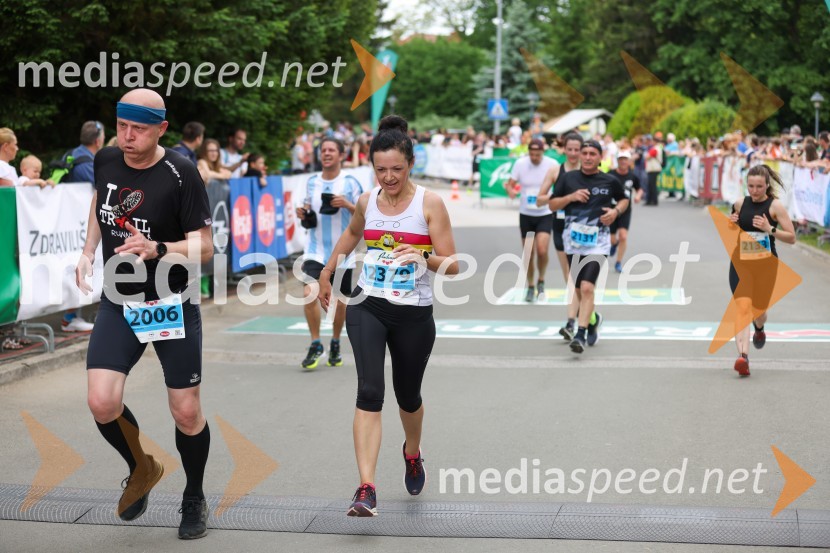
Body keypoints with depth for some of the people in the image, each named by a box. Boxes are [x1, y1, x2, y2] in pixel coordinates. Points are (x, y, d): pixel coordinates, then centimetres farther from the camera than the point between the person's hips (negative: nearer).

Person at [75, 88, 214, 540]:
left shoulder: (180, 175, -17)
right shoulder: (105, 162, -3)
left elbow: (205, 248, -17)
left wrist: (157, 249, -35)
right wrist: (88, 251, 10)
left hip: (172, 307, -3)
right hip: (117, 304, 4)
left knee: (186, 413, 2)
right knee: (102, 403, -11)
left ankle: (194, 498, 29)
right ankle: (142, 469, 20)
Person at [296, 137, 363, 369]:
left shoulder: (350, 183, -4)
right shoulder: (312, 182, 6)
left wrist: (347, 204, -22)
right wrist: (302, 214, -3)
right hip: (316, 250, 1)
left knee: (340, 301, 9)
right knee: (309, 293, -18)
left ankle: (335, 344, 31)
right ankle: (315, 345, -4)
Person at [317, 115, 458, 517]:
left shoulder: (430, 204, -9)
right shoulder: (367, 201, 2)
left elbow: (452, 266, -12)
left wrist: (424, 258, -31)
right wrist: (327, 272, 30)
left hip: (414, 314, -1)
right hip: (367, 307, 1)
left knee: (408, 395, 16)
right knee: (369, 392, -17)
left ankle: (412, 453, 49)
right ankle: (366, 488, -22)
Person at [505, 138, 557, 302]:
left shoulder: (552, 165, -10)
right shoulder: (520, 164, -6)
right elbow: (510, 184, 0)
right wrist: (511, 191, -24)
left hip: (545, 214, -2)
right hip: (525, 214, 2)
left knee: (542, 250, -18)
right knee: (528, 253, 5)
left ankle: (541, 281, 8)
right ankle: (530, 287, 23)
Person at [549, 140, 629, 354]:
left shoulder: (610, 181, 2)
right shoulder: (569, 178, 5)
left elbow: (624, 199, 20)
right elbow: (552, 204, 9)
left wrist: (616, 211, -1)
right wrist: (570, 197, -8)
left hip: (598, 242, -3)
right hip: (573, 241, 3)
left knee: (587, 288, -19)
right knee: (579, 290, 14)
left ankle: (580, 335, -22)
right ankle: (593, 320, 42)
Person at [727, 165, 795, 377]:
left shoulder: (775, 206, -6)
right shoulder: (740, 204, 4)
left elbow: (791, 237, -7)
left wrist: (770, 229, -21)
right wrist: (730, 223, -1)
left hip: (766, 264, -1)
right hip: (740, 263, 1)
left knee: (759, 310, 10)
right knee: (743, 307, -15)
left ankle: (759, 329, 49)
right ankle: (743, 356, -24)